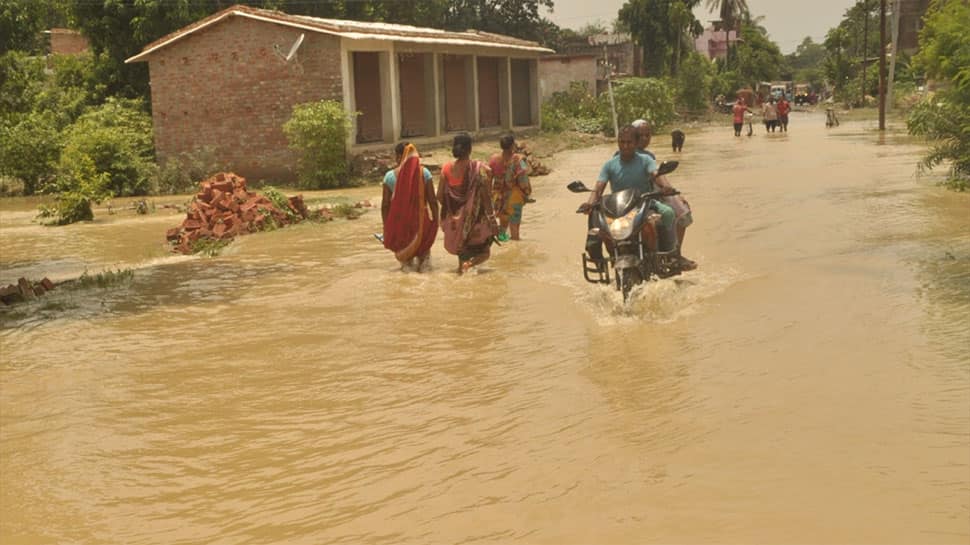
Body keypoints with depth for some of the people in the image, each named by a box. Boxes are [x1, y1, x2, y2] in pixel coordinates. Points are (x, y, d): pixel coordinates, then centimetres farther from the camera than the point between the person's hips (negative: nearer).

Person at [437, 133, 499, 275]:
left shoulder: (447, 168, -6)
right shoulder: (478, 169, -15)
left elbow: (440, 196, -1)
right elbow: (485, 197, -15)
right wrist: (492, 221, -7)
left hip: (456, 219, 4)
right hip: (475, 219, -4)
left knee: (463, 249, 23)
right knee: (483, 252, 11)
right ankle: (469, 264, -17)